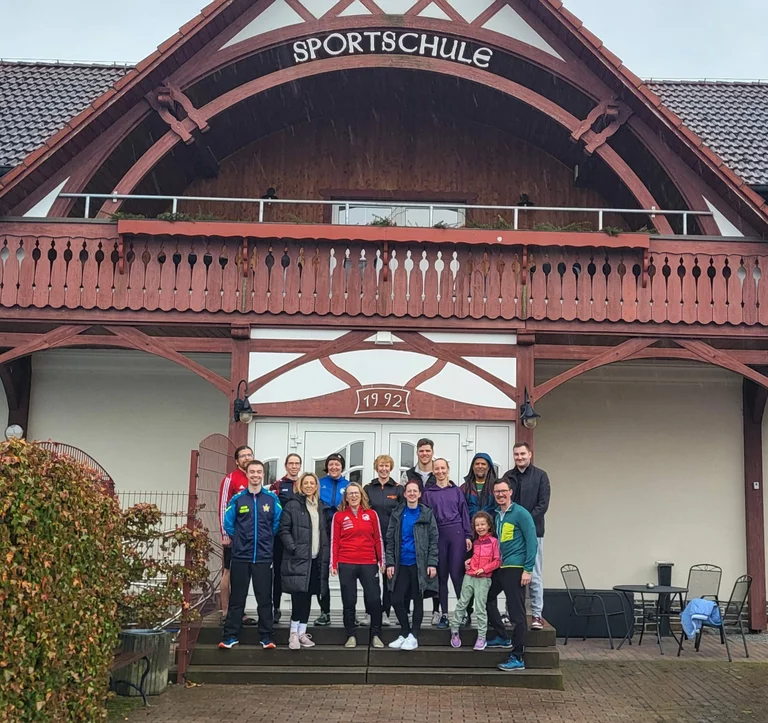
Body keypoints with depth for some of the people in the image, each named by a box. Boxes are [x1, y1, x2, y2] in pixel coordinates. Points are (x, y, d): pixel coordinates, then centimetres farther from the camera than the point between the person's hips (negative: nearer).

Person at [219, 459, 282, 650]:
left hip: (264, 557, 0)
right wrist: (239, 540, 8)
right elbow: (228, 523, 8)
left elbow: (278, 523, 8)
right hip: (241, 556, 0)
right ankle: (230, 636, 11)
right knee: (237, 598, 6)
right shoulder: (237, 499, 2)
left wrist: (267, 540, 8)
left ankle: (266, 637, 10)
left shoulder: (272, 499, 2)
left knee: (265, 598, 4)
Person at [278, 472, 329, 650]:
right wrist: (293, 549, -16)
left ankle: (302, 632, 16)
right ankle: (294, 633, 0)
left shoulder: (320, 507, 17)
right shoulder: (292, 504, -3)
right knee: (299, 596, -9)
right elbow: (284, 530, -7)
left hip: (316, 558, 6)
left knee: (308, 596, 9)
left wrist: (326, 553, 10)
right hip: (298, 558, -6)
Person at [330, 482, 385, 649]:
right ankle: (351, 636, 13)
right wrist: (333, 564, -1)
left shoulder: (371, 514, 7)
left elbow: (378, 539, 9)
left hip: (369, 564, 0)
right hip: (346, 564, 0)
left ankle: (376, 635, 9)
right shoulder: (339, 516, 4)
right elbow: (334, 541, 4)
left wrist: (382, 561, 6)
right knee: (349, 601, 4)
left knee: (374, 599, -3)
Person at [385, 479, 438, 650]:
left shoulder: (427, 514, 0)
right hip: (401, 564, 3)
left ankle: (413, 636, 13)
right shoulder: (397, 514, 7)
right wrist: (390, 563, -1)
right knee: (397, 600, 0)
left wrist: (432, 563, -9)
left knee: (417, 600, 4)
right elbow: (390, 540, 6)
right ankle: (405, 633, 17)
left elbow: (433, 540, -2)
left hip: (419, 564, -2)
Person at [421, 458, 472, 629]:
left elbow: (464, 513, 8)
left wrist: (468, 536, 2)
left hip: (456, 533, -1)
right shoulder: (428, 493, 8)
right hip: (438, 535, 1)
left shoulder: (456, 491, 9)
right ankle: (444, 614, 11)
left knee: (457, 573, -6)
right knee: (441, 575, 5)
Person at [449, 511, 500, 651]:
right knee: (461, 604, 6)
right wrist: (469, 561, 8)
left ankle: (481, 638, 4)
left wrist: (483, 569, -15)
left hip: (483, 579, -5)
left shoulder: (493, 541, -5)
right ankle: (454, 631, 16)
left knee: (480, 609, -3)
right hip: (469, 576, 5)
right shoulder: (475, 542, 12)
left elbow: (497, 561, -8)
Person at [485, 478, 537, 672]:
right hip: (499, 567, 8)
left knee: (516, 613, -5)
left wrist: (528, 569, -16)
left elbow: (531, 541, -12)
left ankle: (517, 658, 0)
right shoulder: (496, 514, 12)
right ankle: (502, 637, 31)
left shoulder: (520, 513, -10)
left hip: (515, 568, -8)